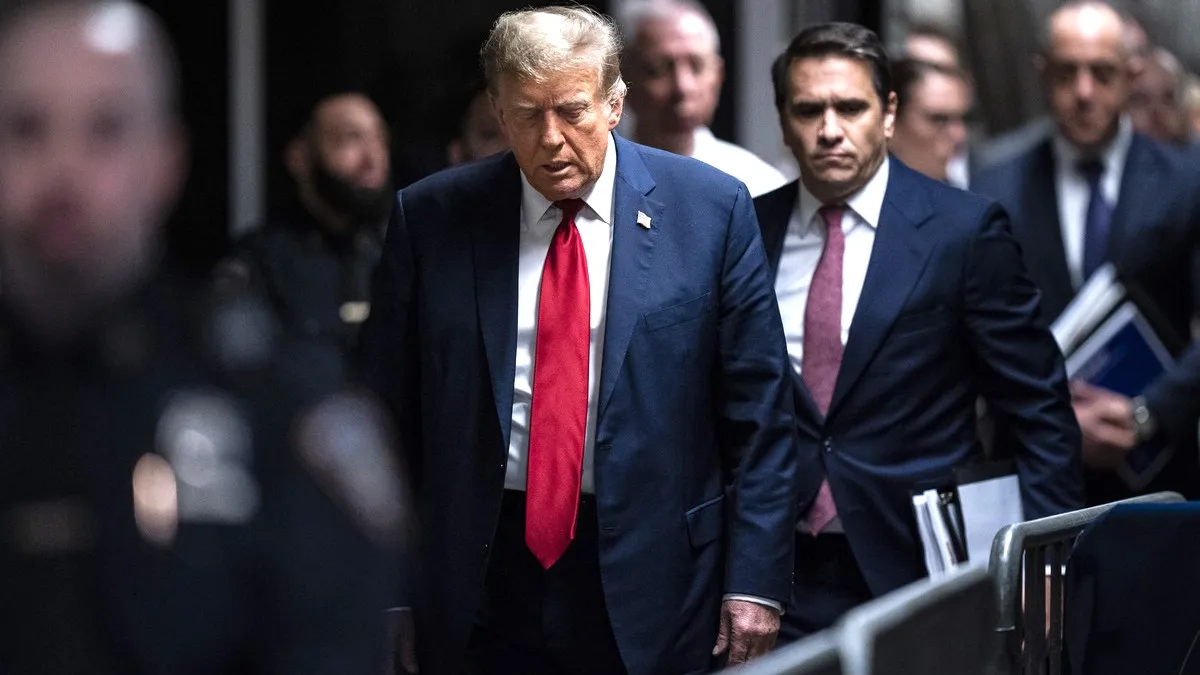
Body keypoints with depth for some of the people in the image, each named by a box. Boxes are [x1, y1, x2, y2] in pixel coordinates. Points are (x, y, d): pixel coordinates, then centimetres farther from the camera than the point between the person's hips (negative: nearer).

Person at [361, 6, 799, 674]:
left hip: (650, 582, -1)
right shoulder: (431, 218, 2)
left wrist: (755, 582, -5)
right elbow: (390, 412, 5)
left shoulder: (711, 210, -1)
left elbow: (759, 415, 0)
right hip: (479, 584, 1)